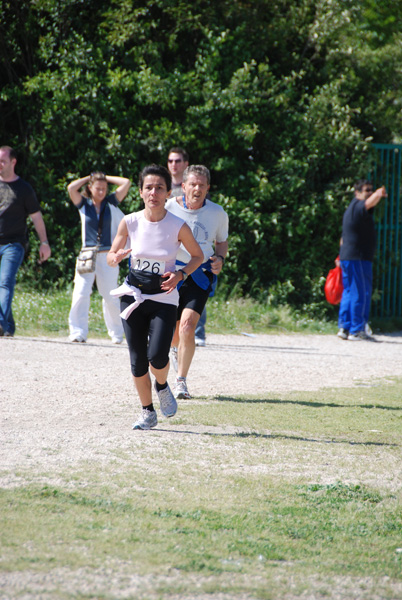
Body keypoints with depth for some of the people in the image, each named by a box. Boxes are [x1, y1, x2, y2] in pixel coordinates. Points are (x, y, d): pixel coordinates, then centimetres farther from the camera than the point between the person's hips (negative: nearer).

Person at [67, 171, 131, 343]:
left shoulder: (111, 203, 8)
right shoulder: (84, 204, 8)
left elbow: (126, 183, 2)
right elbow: (71, 188, -8)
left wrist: (105, 178, 10)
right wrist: (89, 177, 5)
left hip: (107, 257, 0)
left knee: (110, 297, 0)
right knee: (81, 293, -13)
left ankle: (117, 333, 12)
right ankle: (78, 332, -11)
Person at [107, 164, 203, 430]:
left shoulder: (178, 226, -10)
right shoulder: (130, 222, -6)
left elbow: (198, 256, 5)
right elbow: (111, 255, 6)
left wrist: (181, 274, -13)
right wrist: (116, 258, -18)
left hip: (164, 297, -2)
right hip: (134, 295, 2)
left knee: (157, 356, -18)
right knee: (137, 361, 1)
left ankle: (162, 387, 17)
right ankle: (148, 412, 21)